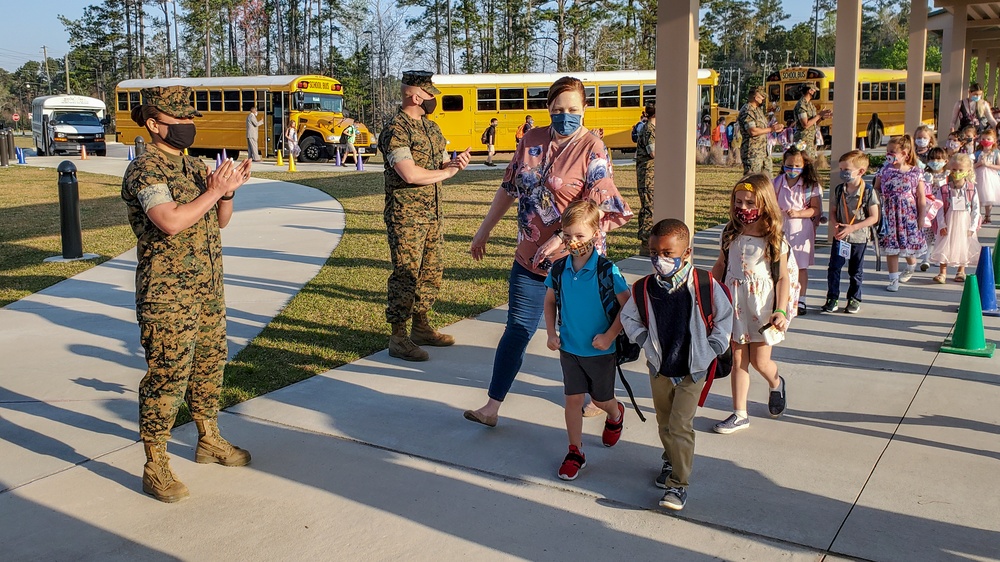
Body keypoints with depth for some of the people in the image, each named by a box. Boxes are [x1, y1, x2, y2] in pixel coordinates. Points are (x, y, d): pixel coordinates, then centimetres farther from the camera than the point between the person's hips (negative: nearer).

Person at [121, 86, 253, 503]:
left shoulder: (193, 166, 11)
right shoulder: (145, 171, -14)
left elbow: (220, 221, 13)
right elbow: (171, 222, -29)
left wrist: (228, 190, -6)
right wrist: (214, 190, -21)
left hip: (208, 289, 8)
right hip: (168, 296, -8)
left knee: (209, 364, 18)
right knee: (166, 377, -4)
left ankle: (209, 440, 35)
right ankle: (155, 468, 6)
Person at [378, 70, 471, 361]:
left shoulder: (431, 126, 13)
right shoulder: (396, 129, -15)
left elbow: (441, 162, 18)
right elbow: (410, 174, -24)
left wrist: (456, 161, -6)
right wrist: (446, 172, -11)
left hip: (432, 214, 9)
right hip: (406, 216, -9)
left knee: (431, 272, 14)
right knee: (405, 275, -4)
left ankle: (421, 326, 28)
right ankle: (398, 338, 4)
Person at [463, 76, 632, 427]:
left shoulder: (592, 150, -12)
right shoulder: (532, 140, 5)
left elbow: (599, 211, -19)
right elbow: (509, 189, 14)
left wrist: (562, 239, -27)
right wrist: (484, 230, 17)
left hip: (576, 260, -4)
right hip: (529, 257, 4)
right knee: (517, 330, 6)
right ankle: (492, 407, 11)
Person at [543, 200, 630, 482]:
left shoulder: (607, 270, -18)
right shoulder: (559, 268, -6)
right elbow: (550, 302, 9)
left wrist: (609, 336, -17)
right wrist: (551, 333, 1)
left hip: (600, 349, -3)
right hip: (569, 348, 3)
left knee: (601, 398, 15)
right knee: (573, 398, 7)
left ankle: (616, 415, 50)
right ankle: (575, 452, 19)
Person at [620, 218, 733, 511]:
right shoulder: (644, 288, -10)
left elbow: (725, 317, -1)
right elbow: (628, 317, 7)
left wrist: (711, 350, -7)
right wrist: (646, 341, -5)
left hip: (692, 370, -3)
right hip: (659, 369, 4)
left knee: (680, 426, -8)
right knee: (664, 423, 19)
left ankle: (678, 483, 3)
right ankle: (671, 460, 46)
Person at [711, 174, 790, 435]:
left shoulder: (774, 241, -8)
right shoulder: (731, 235, 3)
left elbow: (783, 278, -7)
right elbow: (720, 266, 13)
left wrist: (780, 310, -15)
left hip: (761, 308, -3)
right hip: (733, 305, 3)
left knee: (759, 361, 5)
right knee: (738, 361, 7)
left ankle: (776, 383, 40)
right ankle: (739, 414, 15)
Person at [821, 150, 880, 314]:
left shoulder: (868, 192, -13)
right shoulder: (838, 190, -2)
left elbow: (874, 217, -12)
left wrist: (852, 227, -21)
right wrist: (834, 226, -15)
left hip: (859, 237, -2)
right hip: (840, 237, 3)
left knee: (856, 271, 11)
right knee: (834, 268, 0)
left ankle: (854, 298, 25)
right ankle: (832, 298, 11)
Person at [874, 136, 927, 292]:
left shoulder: (915, 172, -3)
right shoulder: (885, 170, 1)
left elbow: (921, 198, -1)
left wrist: (921, 217, -2)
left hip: (909, 215, -1)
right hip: (889, 215, 1)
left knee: (908, 246, 9)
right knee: (891, 247, 0)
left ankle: (911, 267, 42)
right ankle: (893, 279, 10)